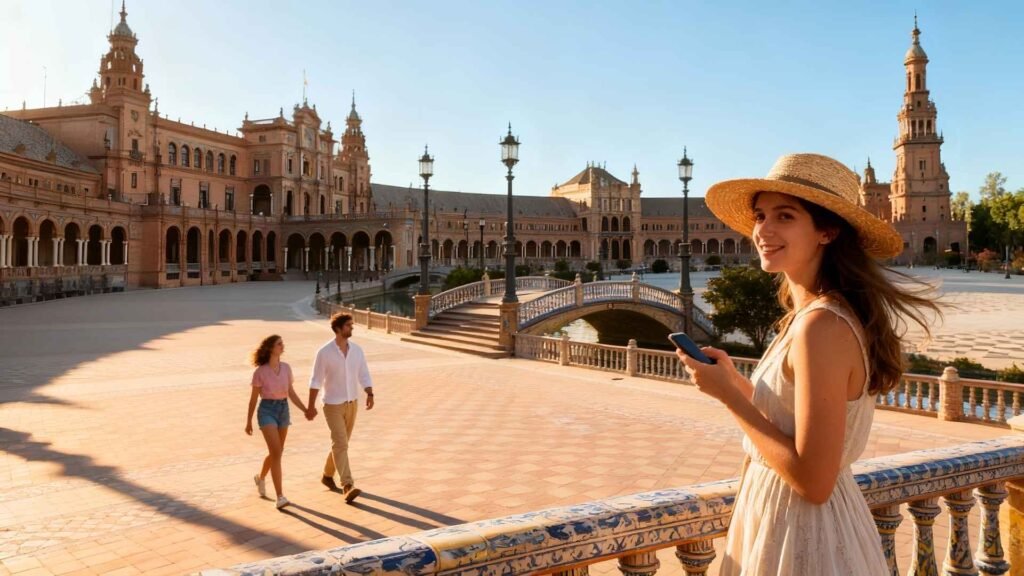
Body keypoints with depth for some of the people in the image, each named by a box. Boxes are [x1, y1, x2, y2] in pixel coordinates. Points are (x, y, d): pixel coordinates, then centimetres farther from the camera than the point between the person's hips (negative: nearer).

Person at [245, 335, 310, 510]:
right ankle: (280, 497, -13)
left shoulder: (286, 368, 3)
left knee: (276, 453, 16)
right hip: (267, 411, -5)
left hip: (283, 410, 6)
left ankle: (260, 478, 46)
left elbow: (291, 393, 7)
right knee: (277, 453, -16)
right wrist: (248, 421, 3)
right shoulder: (260, 371, -9)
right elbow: (253, 398, -2)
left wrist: (306, 410, -3)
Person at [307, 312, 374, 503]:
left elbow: (364, 375, 1)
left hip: (352, 403, 6)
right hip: (333, 405, -5)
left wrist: (370, 395, -15)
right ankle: (348, 487, -17)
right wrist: (311, 406, -10)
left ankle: (328, 475, 38)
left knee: (341, 443, 17)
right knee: (341, 444, -13)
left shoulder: (357, 349, -1)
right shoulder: (324, 352, -14)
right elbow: (316, 380, -10)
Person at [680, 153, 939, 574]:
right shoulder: (806, 314, 3)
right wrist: (733, 380, 4)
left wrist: (727, 395, -20)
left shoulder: (821, 325, -25)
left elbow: (813, 480, -25)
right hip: (784, 516, 9)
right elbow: (792, 422, 9)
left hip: (804, 530, -9)